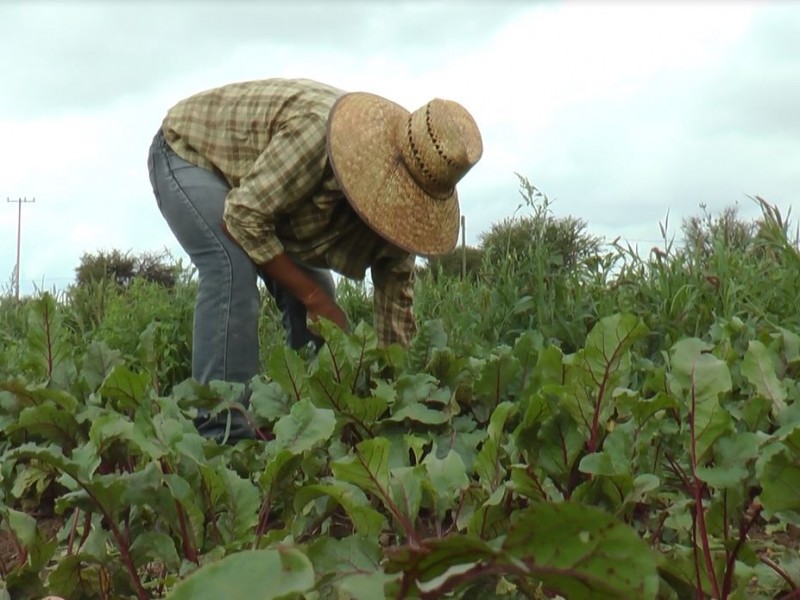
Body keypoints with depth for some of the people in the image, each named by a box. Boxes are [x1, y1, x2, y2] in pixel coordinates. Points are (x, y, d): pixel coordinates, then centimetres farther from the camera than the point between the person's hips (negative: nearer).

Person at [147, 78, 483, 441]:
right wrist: (313, 297, -29)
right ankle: (221, 431, -26)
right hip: (187, 151, -7)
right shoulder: (318, 130, -41)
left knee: (314, 292, -5)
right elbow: (243, 216, -35)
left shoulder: (395, 194, -16)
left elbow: (396, 293, -9)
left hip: (254, 182, 7)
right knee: (234, 266, -30)